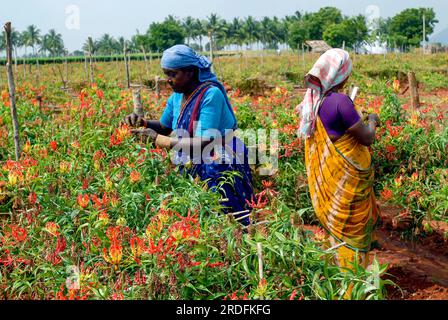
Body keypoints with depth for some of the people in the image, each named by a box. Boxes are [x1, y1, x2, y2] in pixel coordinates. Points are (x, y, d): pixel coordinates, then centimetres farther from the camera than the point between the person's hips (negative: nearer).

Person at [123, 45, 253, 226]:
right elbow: (164, 127, 18)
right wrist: (143, 122, -3)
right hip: (193, 168, 7)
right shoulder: (177, 97, 1)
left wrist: (158, 139, -27)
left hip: (221, 168, -7)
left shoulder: (211, 94, -22)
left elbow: (204, 143, -29)